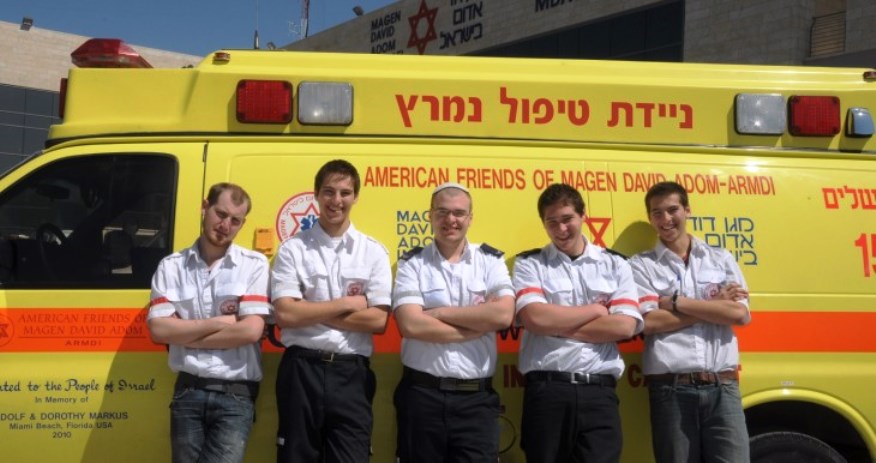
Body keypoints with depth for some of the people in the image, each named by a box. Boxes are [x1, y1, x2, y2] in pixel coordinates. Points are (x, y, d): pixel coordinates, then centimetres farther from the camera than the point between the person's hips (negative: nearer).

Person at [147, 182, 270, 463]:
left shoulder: (254, 265, -1)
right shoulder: (171, 266, 5)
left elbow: (251, 331, -11)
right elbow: (158, 330, -4)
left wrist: (182, 335, -6)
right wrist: (220, 322, -10)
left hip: (236, 394, -2)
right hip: (187, 391, 3)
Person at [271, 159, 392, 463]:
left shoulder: (374, 252, 4)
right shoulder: (293, 249, 2)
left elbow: (378, 321, -5)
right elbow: (284, 315, -9)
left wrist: (310, 313, -7)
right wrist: (346, 304, -7)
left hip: (352, 373, 1)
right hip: (301, 371, 0)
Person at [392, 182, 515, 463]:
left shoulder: (491, 260, 6)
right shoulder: (412, 263, 2)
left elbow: (503, 315, -12)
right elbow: (410, 324, -13)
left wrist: (439, 313, -9)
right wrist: (480, 323, -10)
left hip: (477, 398, 1)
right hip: (421, 395, 0)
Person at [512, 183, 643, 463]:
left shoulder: (615, 265, 11)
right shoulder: (529, 264, 6)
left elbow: (625, 326, -3)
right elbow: (534, 318, -10)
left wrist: (556, 325, -6)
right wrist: (596, 309, 0)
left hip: (599, 392, 1)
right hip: (546, 390, -1)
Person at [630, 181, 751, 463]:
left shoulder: (722, 259, 12)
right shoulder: (641, 265, 5)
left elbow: (741, 315, -1)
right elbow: (649, 322, -9)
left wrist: (676, 302, -5)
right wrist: (714, 305, -3)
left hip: (723, 388, 2)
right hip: (671, 389, -1)